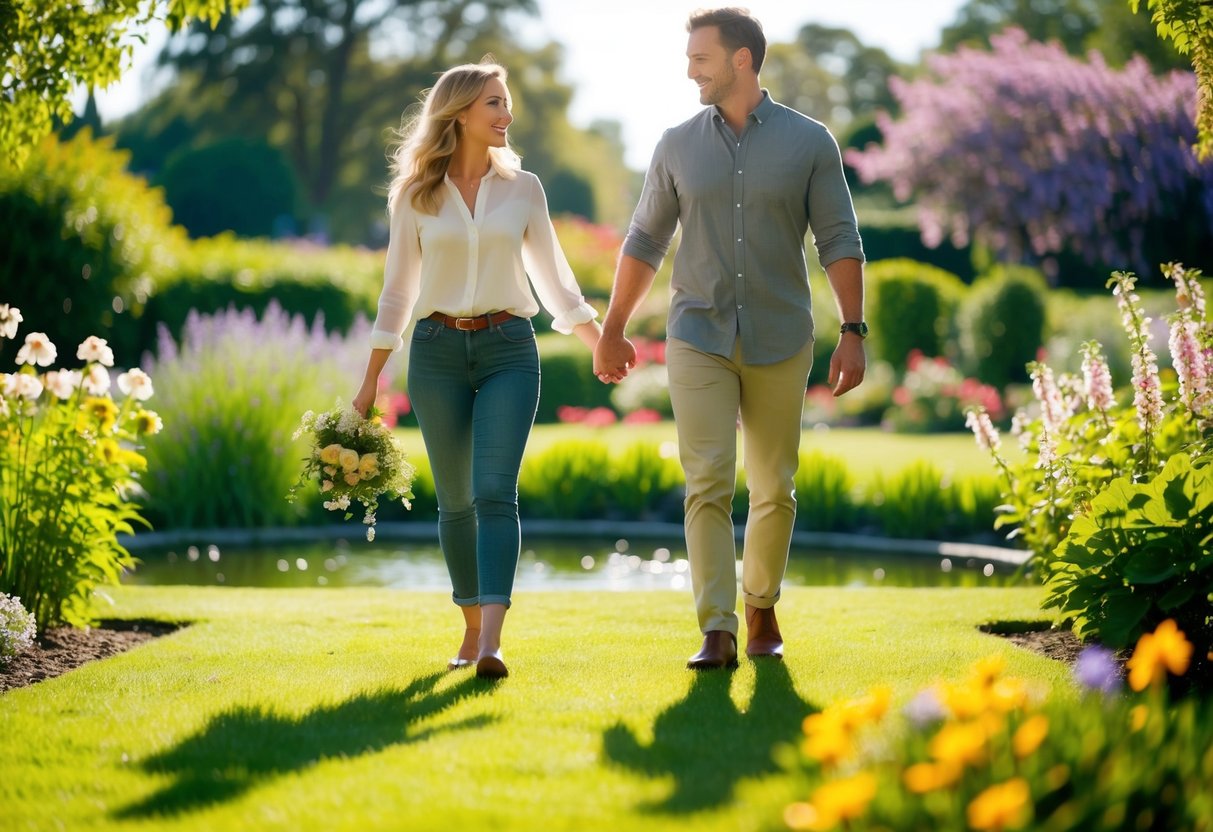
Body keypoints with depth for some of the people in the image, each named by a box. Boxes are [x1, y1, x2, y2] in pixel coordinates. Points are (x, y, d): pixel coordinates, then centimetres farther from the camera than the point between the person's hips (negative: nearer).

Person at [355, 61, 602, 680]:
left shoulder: (522, 188, 6)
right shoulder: (414, 194, 5)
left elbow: (553, 276, 14)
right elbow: (398, 289, 9)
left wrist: (600, 344, 9)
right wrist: (371, 380, 7)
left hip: (507, 350, -1)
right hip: (437, 351, 1)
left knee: (495, 492, -14)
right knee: (455, 501, 6)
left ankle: (491, 644, -22)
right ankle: (472, 628, 21)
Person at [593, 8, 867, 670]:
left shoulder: (809, 143, -1)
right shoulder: (678, 145, 5)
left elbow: (839, 241, -2)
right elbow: (645, 242, 13)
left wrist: (853, 331, -10)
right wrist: (613, 330, 14)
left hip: (780, 343, 0)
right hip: (699, 340, 1)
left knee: (774, 490, 8)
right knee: (707, 484, -10)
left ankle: (761, 611, 26)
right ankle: (717, 632, -13)